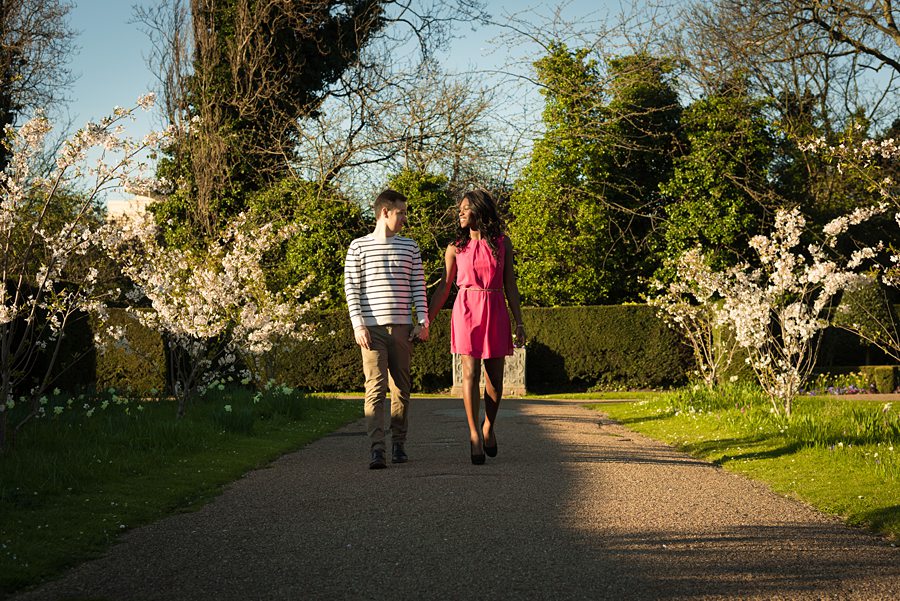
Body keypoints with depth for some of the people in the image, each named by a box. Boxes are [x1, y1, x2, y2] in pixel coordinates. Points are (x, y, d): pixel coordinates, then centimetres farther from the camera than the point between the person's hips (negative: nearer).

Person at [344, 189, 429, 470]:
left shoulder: (410, 248, 13)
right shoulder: (358, 247, 4)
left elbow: (418, 287, 12)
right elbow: (351, 288, 1)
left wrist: (423, 321, 2)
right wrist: (358, 325, -7)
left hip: (402, 327, 3)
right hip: (372, 328, -3)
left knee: (401, 388, 7)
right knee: (375, 387, -12)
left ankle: (399, 444, 16)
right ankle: (376, 449, -18)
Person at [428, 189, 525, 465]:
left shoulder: (502, 243, 7)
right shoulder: (455, 248, 6)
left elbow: (510, 284, 8)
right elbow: (444, 287, 8)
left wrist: (519, 322, 4)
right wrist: (426, 321, 4)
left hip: (495, 312, 1)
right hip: (467, 310, -1)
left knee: (495, 375, 3)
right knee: (471, 372, -9)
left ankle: (488, 427, 25)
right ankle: (474, 435, -4)